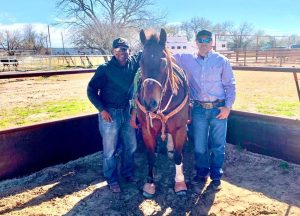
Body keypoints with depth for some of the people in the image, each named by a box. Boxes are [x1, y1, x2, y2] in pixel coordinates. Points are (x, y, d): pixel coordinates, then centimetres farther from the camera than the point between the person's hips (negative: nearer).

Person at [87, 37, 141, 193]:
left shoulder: (133, 63, -2)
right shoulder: (105, 69, -14)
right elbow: (91, 90, -11)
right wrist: (101, 109, -19)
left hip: (127, 111, 5)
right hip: (109, 113, -5)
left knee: (131, 145, 16)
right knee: (110, 150, 6)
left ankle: (128, 173, 38)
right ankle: (112, 180, 24)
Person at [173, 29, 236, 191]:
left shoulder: (222, 61, 1)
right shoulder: (187, 59, 5)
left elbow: (230, 85, 2)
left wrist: (228, 106, -6)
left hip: (219, 109, -1)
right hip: (199, 109, 1)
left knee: (217, 146, 7)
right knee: (199, 146, 10)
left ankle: (216, 177, 25)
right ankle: (201, 174, 30)